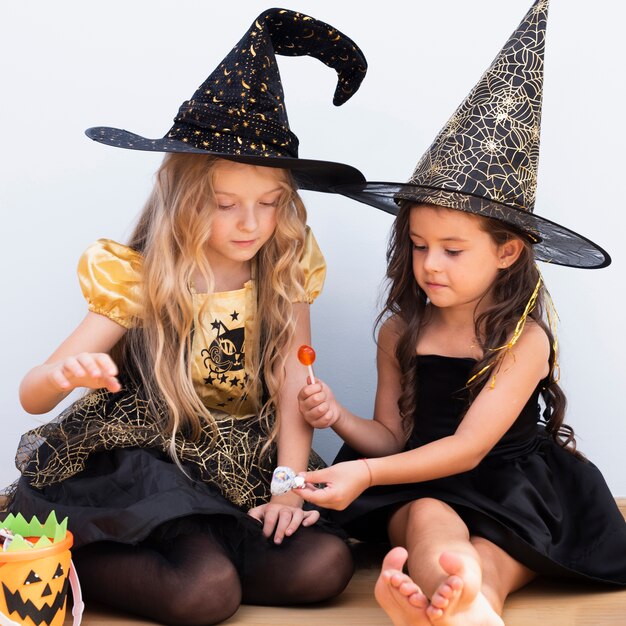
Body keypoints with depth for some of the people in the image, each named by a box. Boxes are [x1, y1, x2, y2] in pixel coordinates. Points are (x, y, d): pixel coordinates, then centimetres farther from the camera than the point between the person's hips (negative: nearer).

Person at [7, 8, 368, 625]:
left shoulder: (284, 275, -2)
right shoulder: (140, 281, -9)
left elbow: (292, 392, -4)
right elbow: (30, 398, -11)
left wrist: (290, 487, -19)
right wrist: (64, 374, -34)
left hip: (246, 475, 4)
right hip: (153, 470, -4)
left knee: (324, 563, -21)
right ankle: (73, 563, -4)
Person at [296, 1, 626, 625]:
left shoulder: (524, 338, -9)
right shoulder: (400, 331, 4)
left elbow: (468, 447, -16)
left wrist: (368, 473, -27)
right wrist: (341, 419, -12)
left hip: (516, 494, -1)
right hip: (422, 487, 2)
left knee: (484, 571, -35)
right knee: (429, 521, -36)